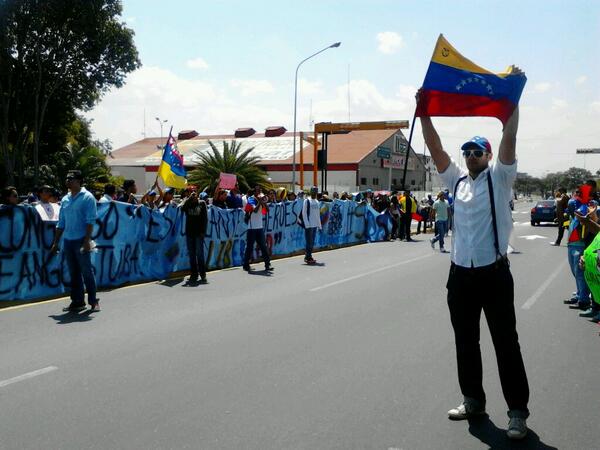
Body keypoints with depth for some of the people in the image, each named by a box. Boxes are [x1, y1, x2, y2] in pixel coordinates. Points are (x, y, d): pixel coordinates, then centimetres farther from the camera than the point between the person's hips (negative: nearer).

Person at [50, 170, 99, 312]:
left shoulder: (87, 197, -4)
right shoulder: (65, 199, 14)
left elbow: (91, 221, -10)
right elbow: (61, 223, 18)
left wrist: (87, 240, -18)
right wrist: (55, 242, 14)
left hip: (80, 241, -6)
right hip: (67, 241, 6)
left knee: (86, 271, -3)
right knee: (73, 273, 9)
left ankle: (93, 302, 4)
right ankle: (77, 301, 16)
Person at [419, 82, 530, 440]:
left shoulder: (499, 177, 2)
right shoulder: (457, 180, 12)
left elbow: (510, 137, -8)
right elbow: (435, 147, 8)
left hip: (494, 273, -5)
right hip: (460, 274, 5)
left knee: (505, 343, 0)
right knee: (466, 342, 13)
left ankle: (518, 410, 8)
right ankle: (473, 400, 28)